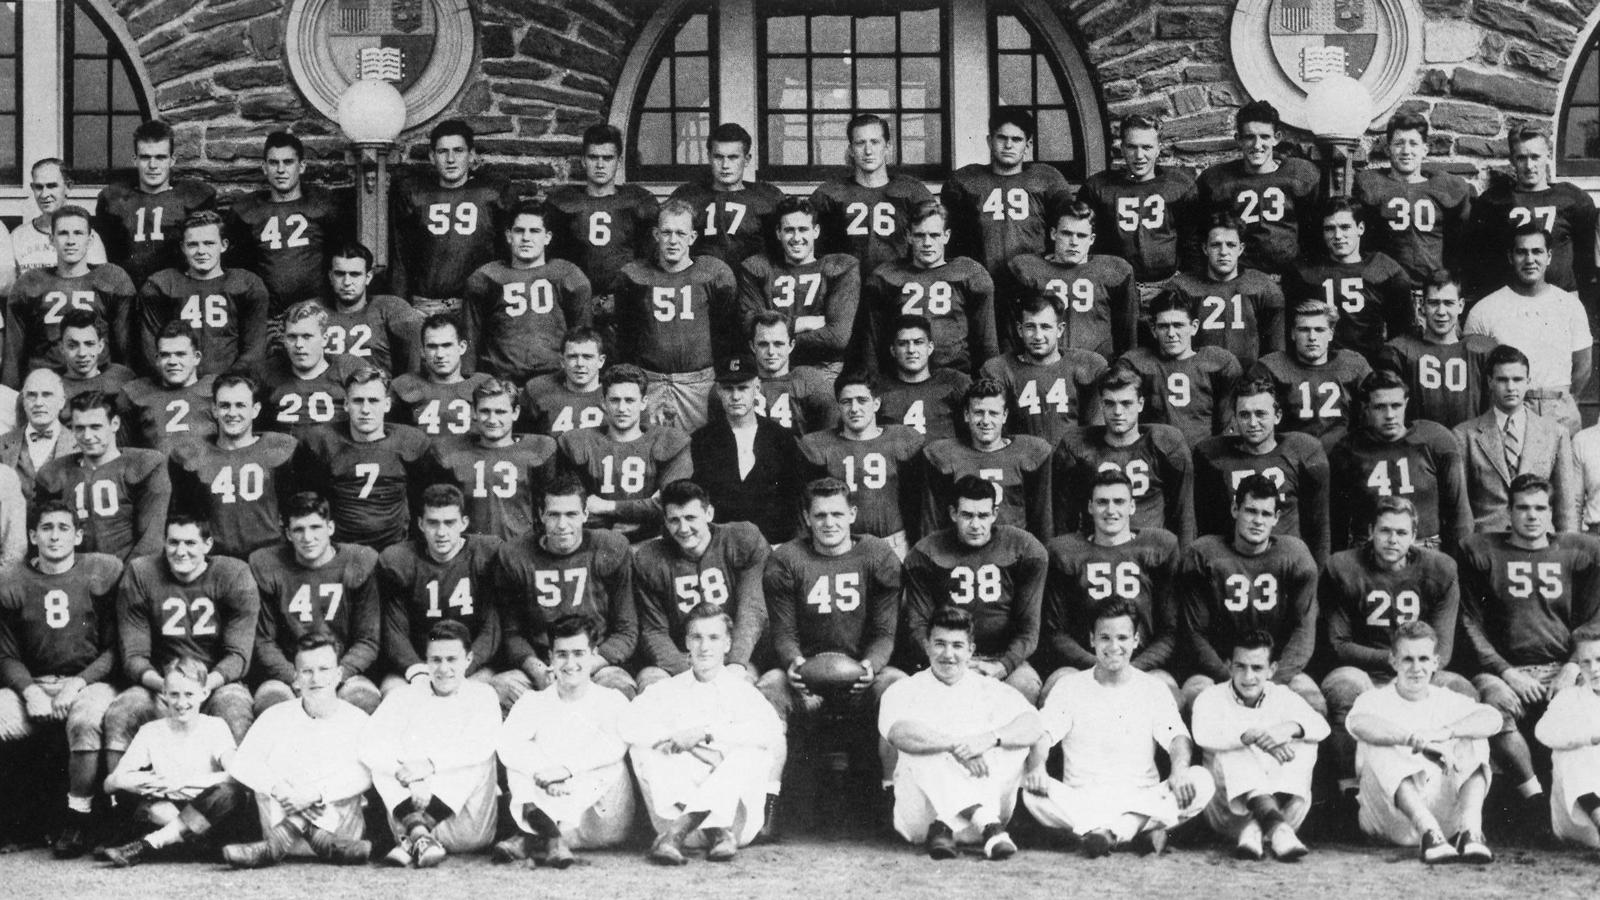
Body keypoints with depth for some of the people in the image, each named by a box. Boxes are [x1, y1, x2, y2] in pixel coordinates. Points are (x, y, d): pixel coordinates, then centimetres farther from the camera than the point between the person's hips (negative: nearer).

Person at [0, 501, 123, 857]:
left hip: (90, 681, -3)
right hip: (31, 684, 3)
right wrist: (30, 691, -11)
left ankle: (80, 815, -22)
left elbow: (116, 648, -1)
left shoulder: (105, 572, 0)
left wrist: (79, 682, -14)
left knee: (86, 720, -37)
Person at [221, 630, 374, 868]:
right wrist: (279, 789, -23)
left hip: (341, 820, -1)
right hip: (280, 818, 1)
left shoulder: (357, 719, 4)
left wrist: (315, 794, -28)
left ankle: (276, 845, -41)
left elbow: (365, 773, -13)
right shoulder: (277, 717, 9)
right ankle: (325, 843, -41)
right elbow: (240, 764, -4)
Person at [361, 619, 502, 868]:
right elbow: (369, 746, -8)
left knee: (479, 762, -26)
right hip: (409, 809, 1)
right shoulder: (404, 697, 11)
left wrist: (431, 765, -25)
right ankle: (420, 838, -40)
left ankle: (410, 841, -37)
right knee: (383, 764, -19)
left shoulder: (481, 695, 8)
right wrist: (409, 779, -25)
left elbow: (481, 746, -13)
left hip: (465, 829, -1)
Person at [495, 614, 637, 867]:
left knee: (612, 769, -27)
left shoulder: (612, 701, 5)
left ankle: (530, 839, -44)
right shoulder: (534, 701, 10)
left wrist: (567, 769, -29)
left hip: (599, 820, -1)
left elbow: (615, 744, -17)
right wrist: (543, 773, -27)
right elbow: (506, 744, -9)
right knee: (520, 763, -17)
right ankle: (551, 837, -47)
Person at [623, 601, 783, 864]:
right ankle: (718, 832, -38)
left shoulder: (742, 692, 5)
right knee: (643, 749, -18)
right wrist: (680, 737, -19)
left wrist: (705, 733, -20)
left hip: (734, 811, -2)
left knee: (755, 753, -27)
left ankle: (676, 832, -41)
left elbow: (773, 734, -17)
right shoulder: (669, 690, 12)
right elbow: (629, 727, -7)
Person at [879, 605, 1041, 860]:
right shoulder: (906, 690, 9)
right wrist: (955, 745, -29)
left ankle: (944, 828, -34)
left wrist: (989, 738, -26)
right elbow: (898, 732, -15)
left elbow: (1034, 726, -6)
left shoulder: (989, 689, 13)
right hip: (920, 816, -2)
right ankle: (989, 827, -48)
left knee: (1015, 744, -19)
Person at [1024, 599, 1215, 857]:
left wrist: (1179, 769, -27)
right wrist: (1036, 768, -27)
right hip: (1081, 802, -1)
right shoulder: (1071, 687, 8)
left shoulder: (1154, 689, 10)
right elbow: (1042, 734, -4)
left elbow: (1177, 737, -2)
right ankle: (1145, 830, -37)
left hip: (1142, 802, 1)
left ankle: (1111, 833, -35)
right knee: (1033, 793, -31)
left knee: (1202, 782, -25)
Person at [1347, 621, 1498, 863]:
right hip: (1392, 820, -2)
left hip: (1444, 813, 3)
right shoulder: (1377, 700, 3)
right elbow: (1359, 723, -24)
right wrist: (1415, 740, -39)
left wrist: (1447, 732, -28)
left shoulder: (1447, 701, 12)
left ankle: (1470, 830, -35)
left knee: (1474, 744, -12)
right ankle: (1428, 832, -46)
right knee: (1379, 748, -26)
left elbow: (1492, 718, -9)